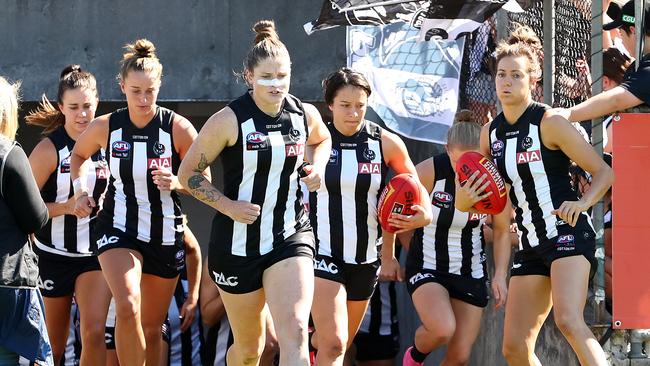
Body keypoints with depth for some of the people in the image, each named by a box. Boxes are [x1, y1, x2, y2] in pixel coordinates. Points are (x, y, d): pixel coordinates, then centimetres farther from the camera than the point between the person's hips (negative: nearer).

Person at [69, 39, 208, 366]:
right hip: (118, 228, -1)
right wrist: (81, 192, 3)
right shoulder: (105, 127, -5)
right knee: (127, 308, -26)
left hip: (165, 234, 1)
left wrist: (176, 182, -22)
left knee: (152, 326, 11)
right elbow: (78, 155, 17)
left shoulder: (178, 128, -9)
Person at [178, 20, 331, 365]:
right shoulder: (229, 120, -13)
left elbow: (322, 140, 24)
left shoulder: (305, 115, -1)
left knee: (294, 334, -20)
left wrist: (316, 166, 3)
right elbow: (188, 173, -4)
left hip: (291, 237, 1)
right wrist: (228, 206, -16)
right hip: (239, 243, -1)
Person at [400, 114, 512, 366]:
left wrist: (500, 276, -5)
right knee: (443, 330, -28)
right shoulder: (429, 171, -19)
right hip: (427, 268, -3)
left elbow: (502, 231, 2)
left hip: (471, 273, 3)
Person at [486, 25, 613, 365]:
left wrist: (583, 202, -24)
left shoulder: (550, 122, -8)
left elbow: (604, 172, -6)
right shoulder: (490, 132, 10)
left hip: (568, 234, -7)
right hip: (530, 245, 7)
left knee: (568, 320, -31)